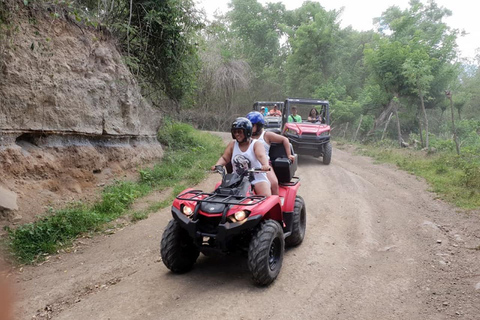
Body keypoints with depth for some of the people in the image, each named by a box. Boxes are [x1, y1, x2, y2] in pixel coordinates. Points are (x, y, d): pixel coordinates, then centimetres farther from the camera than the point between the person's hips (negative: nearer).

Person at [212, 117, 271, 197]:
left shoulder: (256, 145, -3)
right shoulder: (232, 145, 11)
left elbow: (261, 156, -22)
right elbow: (224, 158, 6)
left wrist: (265, 165, -45)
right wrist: (217, 165, -17)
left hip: (257, 179, -3)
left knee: (266, 196, -27)